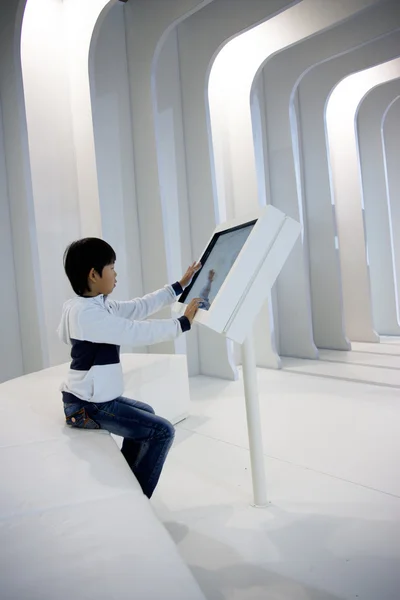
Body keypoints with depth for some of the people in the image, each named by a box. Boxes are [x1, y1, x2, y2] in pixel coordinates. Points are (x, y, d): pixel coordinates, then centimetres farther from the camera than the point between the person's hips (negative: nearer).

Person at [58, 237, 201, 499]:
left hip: (95, 398, 11)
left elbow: (140, 307, 9)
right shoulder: (88, 313, -24)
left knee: (146, 413, 31)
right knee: (163, 431, -7)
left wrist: (180, 286, 12)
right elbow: (140, 332, -26)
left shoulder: (101, 305, 7)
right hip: (87, 407, -11)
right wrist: (183, 323, -15)